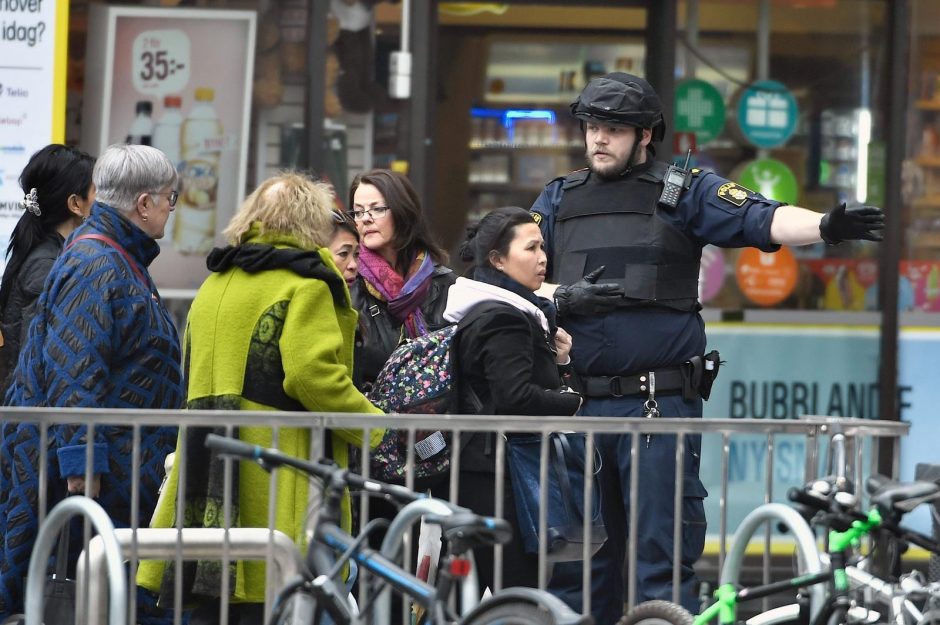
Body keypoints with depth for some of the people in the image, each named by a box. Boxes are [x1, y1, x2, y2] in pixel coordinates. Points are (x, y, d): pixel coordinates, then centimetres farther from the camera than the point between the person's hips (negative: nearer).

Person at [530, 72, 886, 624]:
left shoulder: (686, 191, 4)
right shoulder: (560, 199, 15)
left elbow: (761, 219, -10)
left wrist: (826, 226, -29)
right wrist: (561, 296, -8)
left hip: (660, 406, -4)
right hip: (578, 406, 4)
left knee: (663, 555, -4)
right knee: (575, 556, 8)